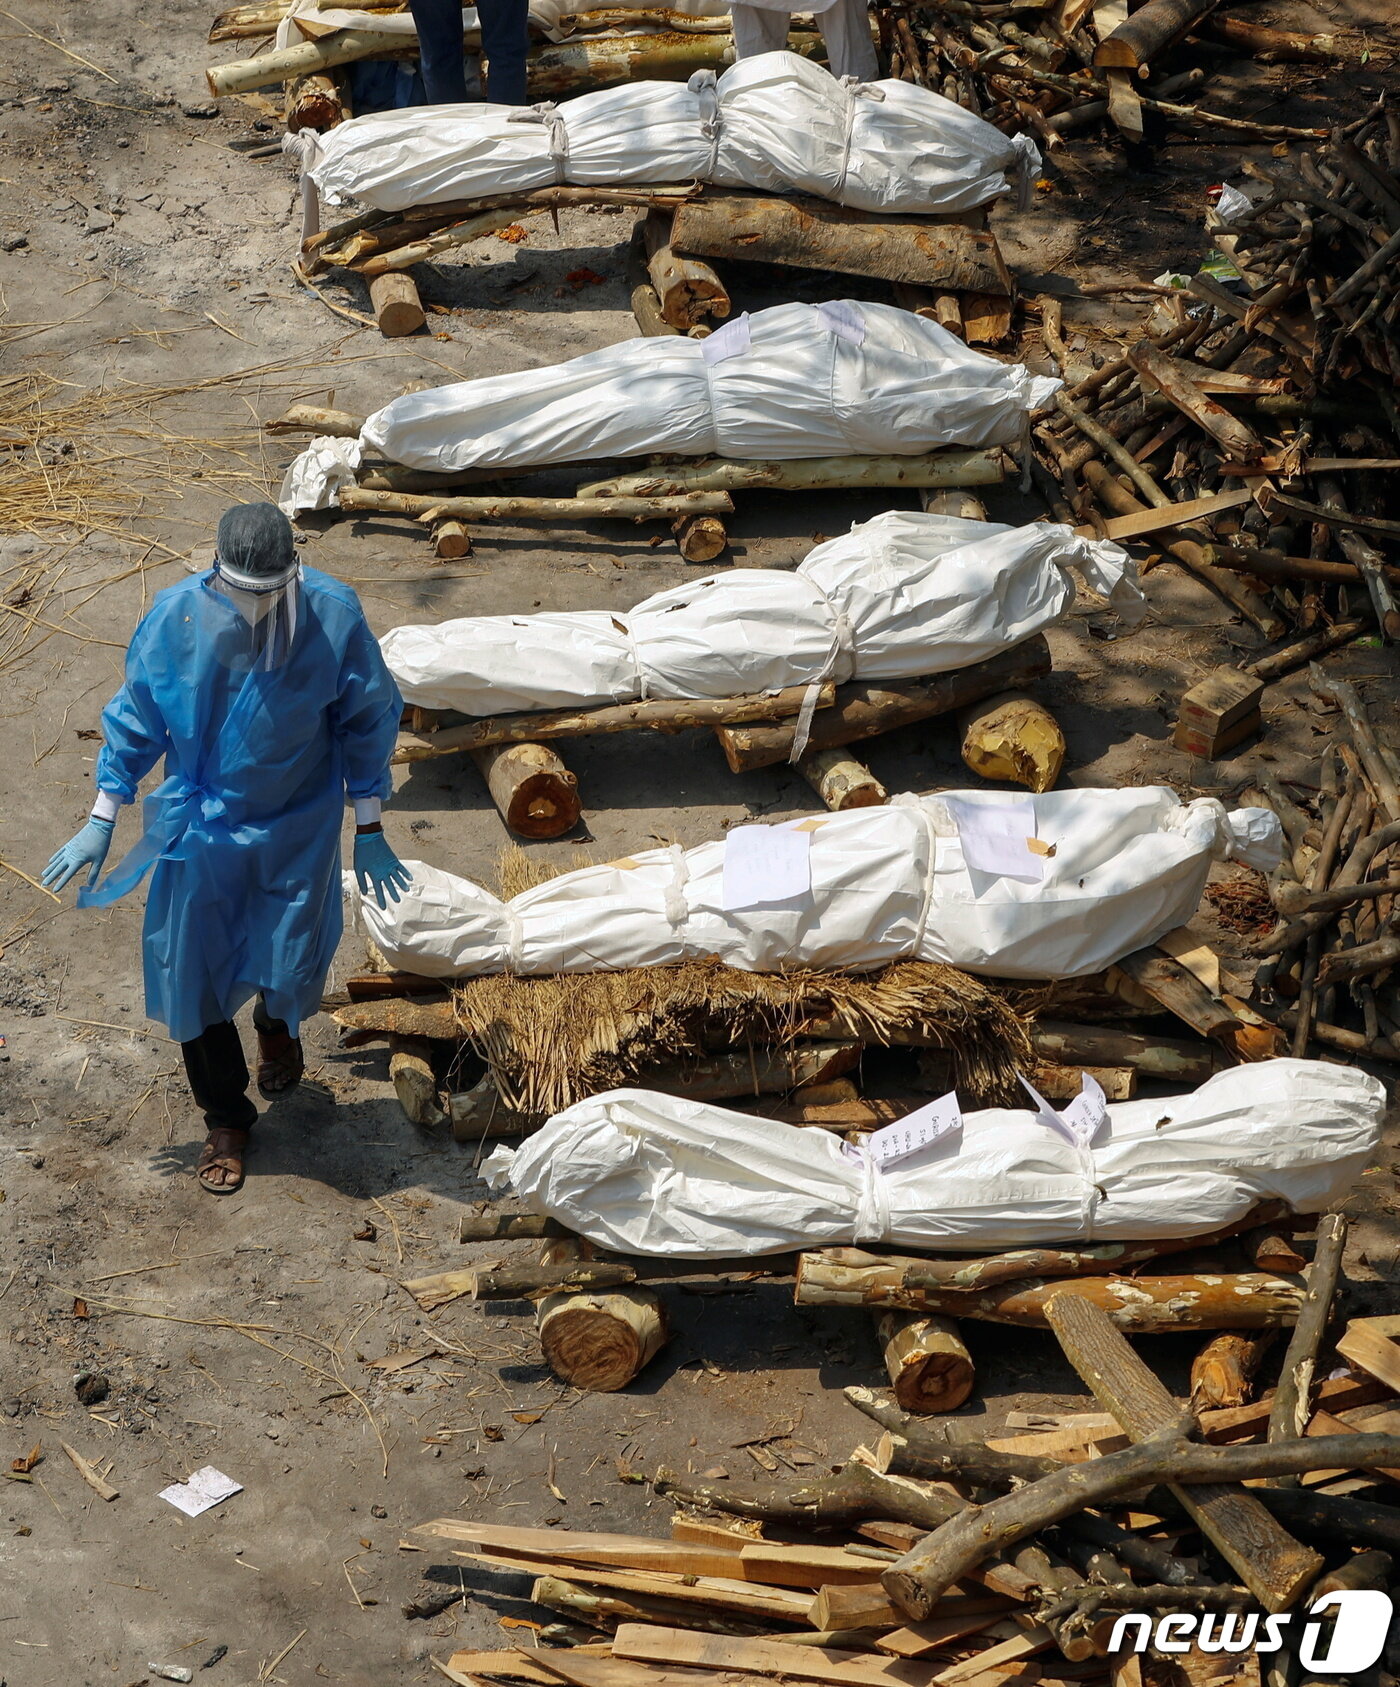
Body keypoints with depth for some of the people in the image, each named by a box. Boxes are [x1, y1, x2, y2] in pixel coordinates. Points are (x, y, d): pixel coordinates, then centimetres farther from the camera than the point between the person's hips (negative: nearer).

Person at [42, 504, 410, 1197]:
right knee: (195, 977, 6)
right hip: (200, 828, 1)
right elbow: (134, 721, -3)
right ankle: (225, 1120, 29)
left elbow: (367, 723, -6)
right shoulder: (176, 617, -18)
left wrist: (370, 832, -1)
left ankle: (277, 1022, 47)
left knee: (290, 971, 6)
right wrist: (99, 826, -2)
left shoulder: (333, 615, -20)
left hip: (298, 827, -1)